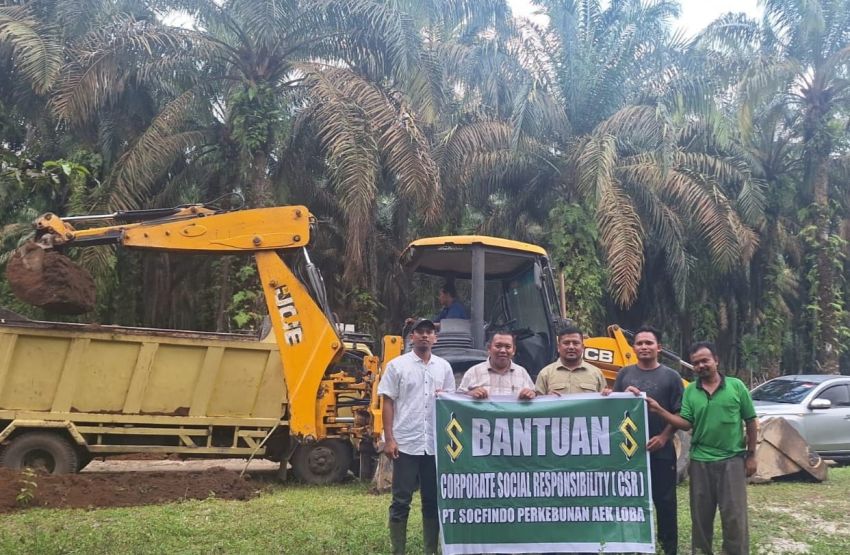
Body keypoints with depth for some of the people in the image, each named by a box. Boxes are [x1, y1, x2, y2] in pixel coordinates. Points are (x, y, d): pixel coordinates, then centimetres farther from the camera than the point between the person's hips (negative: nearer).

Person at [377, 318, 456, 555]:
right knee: (401, 501, 2)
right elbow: (388, 403, -3)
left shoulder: (444, 367, 9)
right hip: (406, 443, -3)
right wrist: (389, 439, -9)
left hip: (435, 444, 4)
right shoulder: (397, 365, -1)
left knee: (433, 500, 11)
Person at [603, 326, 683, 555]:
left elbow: (679, 413, -2)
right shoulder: (625, 374, 7)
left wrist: (664, 437, -13)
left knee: (664, 500, 5)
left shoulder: (670, 376, 0)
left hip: (660, 450, -2)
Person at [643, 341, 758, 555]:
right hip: (700, 461, 2)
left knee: (734, 515, 1)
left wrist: (751, 455, 1)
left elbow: (750, 421, 2)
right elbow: (686, 423, -3)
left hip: (732, 459, -2)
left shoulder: (736, 386, -2)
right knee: (701, 516, 11)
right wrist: (659, 410, -15)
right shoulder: (690, 391, 3)